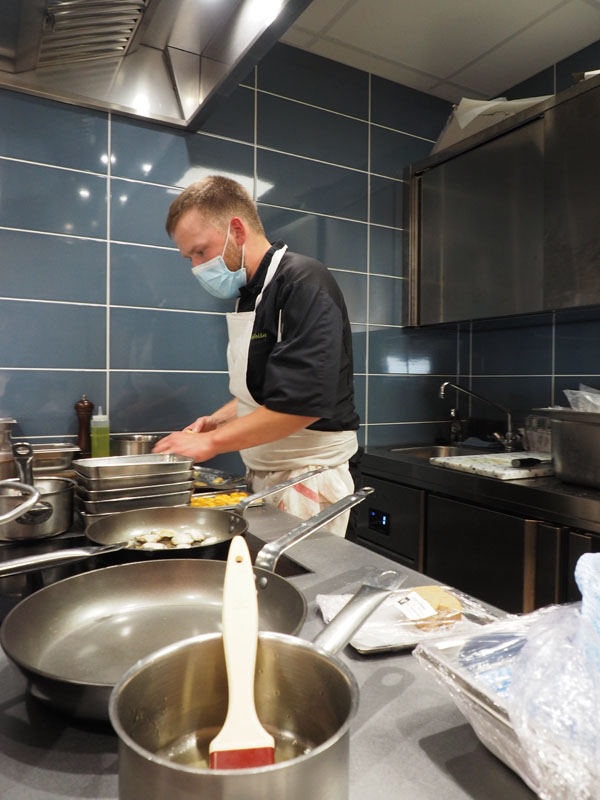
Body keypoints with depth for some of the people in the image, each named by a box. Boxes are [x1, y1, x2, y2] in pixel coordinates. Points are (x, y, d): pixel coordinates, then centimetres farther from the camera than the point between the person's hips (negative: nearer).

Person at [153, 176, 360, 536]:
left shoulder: (303, 283, -17)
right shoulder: (252, 294, 12)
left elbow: (302, 403, -25)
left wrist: (211, 442, -20)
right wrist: (219, 419, 4)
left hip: (307, 476, -8)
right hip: (264, 475, 8)